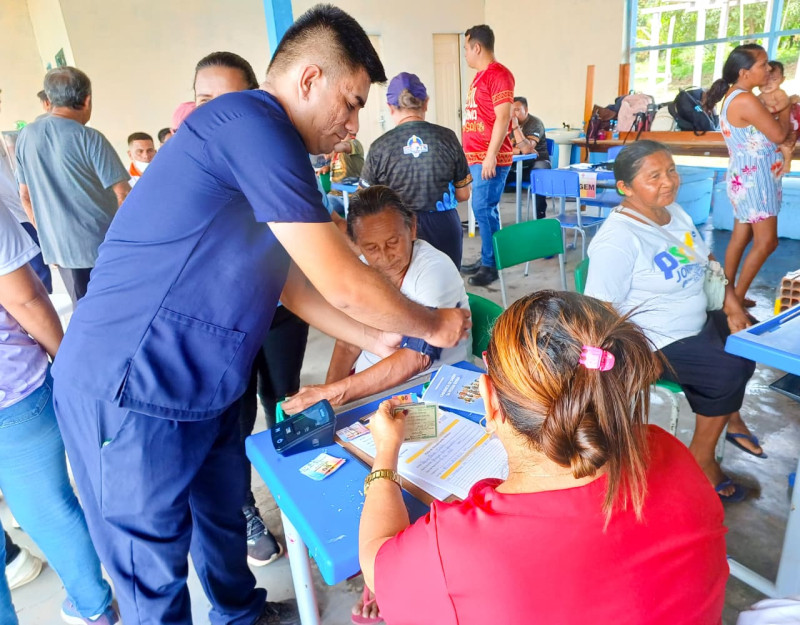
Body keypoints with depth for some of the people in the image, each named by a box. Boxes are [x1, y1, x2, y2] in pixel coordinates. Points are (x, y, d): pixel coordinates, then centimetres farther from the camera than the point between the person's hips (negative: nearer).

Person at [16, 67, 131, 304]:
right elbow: (123, 194, -14)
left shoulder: (26, 136, 3)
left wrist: (47, 237, 19)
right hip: (104, 242, -4)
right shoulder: (90, 138, -12)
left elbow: (25, 196, 9)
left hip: (60, 246, 5)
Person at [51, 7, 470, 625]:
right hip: (130, 393, -10)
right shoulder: (251, 121, -21)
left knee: (225, 510, 25)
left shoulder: (260, 146, 12)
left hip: (200, 385, 10)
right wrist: (433, 325, -5)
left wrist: (377, 339, 12)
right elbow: (344, 284, -22)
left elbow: (292, 282, 15)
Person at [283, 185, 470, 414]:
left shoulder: (435, 270, -21)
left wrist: (335, 393, -32)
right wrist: (327, 395, -11)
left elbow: (416, 358, -28)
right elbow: (349, 343, 6)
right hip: (368, 383, 6)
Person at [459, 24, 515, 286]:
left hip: (490, 158, -9)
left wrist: (491, 156, -21)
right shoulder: (480, 75, 18)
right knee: (483, 209, 11)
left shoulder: (498, 74, -10)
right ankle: (486, 259, 18)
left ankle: (492, 265, -1)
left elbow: (502, 118, -17)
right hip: (476, 156, 9)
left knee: (484, 209, -9)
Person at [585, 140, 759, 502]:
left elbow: (708, 263, 14)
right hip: (655, 343, -10)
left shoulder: (675, 212, 3)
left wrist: (734, 306, 2)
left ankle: (731, 415, 38)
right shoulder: (617, 240, -27)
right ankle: (701, 458, 3)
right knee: (730, 371, -19)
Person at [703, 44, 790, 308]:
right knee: (766, 242, -4)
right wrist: (785, 109, 0)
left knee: (741, 236, 13)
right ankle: (737, 297, 2)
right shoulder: (746, 100, -21)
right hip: (754, 178, -10)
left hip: (746, 177, 10)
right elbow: (779, 135, -17)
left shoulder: (734, 96, 11)